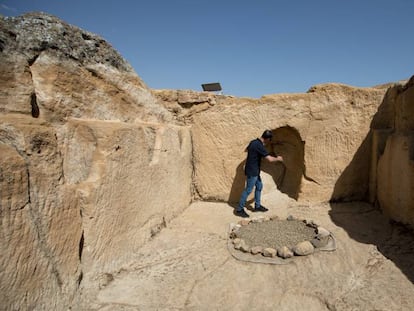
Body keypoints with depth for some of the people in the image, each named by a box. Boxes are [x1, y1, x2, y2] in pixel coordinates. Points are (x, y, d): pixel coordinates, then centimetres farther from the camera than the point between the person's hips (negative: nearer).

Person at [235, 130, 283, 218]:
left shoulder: (254, 142, 4)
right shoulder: (259, 146, -25)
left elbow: (246, 149, 24)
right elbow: (270, 159, -27)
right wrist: (278, 159, -9)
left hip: (254, 171, 10)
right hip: (252, 172, -10)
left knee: (259, 186, 19)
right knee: (248, 190, -2)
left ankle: (257, 206, 30)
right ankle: (239, 209, 8)